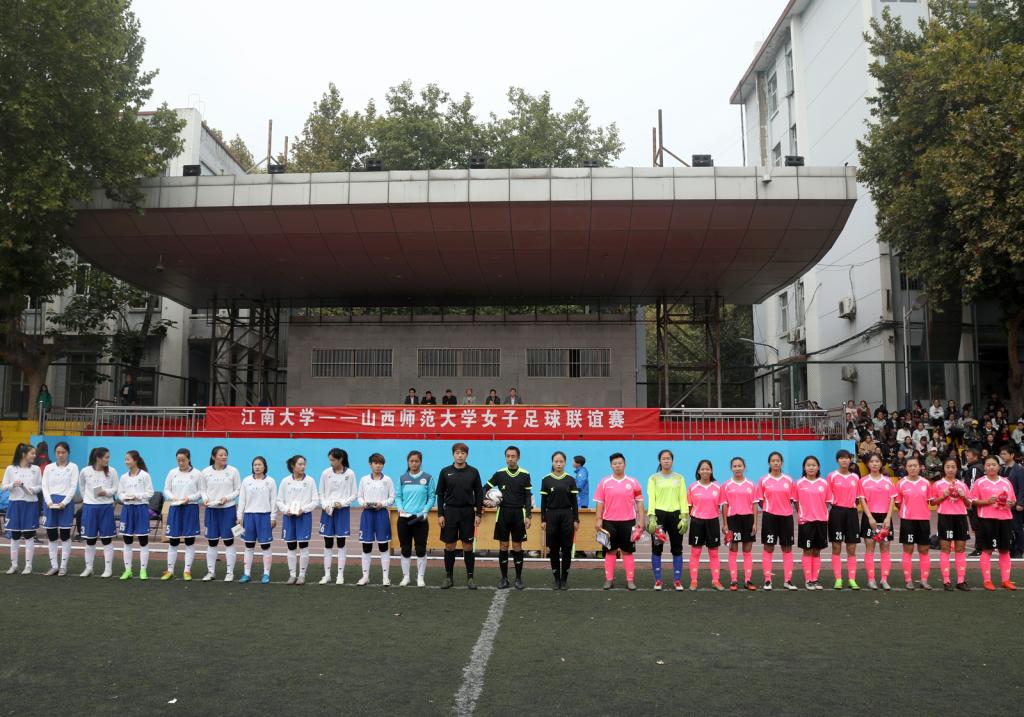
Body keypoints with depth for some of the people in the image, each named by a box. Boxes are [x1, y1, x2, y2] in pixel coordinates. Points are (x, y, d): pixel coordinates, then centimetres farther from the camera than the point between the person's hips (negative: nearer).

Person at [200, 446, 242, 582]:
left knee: (228, 541, 3)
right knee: (211, 541, 8)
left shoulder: (233, 471, -4)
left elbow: (238, 490, -1)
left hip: (228, 509, -2)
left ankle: (230, 572, 11)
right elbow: (204, 490, 8)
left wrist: (227, 498, -16)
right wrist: (205, 498, -12)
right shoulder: (206, 472, 1)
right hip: (211, 510, 2)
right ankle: (210, 572, 19)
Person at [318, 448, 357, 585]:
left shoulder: (350, 473, -4)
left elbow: (353, 495, 0)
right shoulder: (326, 473, 0)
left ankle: (340, 575, 10)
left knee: (341, 543, 3)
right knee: (328, 544, 5)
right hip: (327, 511, 2)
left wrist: (342, 503, -15)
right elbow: (321, 494, 5)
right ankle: (327, 574, 14)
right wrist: (325, 506, -12)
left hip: (343, 510, -1)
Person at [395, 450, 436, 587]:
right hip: (404, 518, 2)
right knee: (405, 548, 8)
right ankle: (406, 576, 19)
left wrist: (425, 511, -13)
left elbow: (432, 497, -1)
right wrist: (400, 509, -10)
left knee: (421, 549, 0)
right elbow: (398, 497, 8)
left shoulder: (428, 478, 0)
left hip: (420, 519, -2)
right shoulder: (402, 478, 7)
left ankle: (421, 577, 12)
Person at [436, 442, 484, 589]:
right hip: (450, 512, 0)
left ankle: (470, 577, 12)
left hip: (468, 512, 0)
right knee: (449, 545, 4)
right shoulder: (445, 472, 0)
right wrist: (440, 514, -3)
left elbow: (479, 494, 3)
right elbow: (440, 494, 3)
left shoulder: (473, 472, 1)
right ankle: (449, 577, 15)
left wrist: (478, 514, -2)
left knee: (468, 545, 3)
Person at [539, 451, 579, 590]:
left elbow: (574, 501, 4)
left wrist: (576, 520, 0)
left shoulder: (570, 480, 2)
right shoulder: (546, 480, 2)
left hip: (567, 516, 0)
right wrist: (543, 520, -1)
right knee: (553, 549, 4)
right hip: (551, 516, 0)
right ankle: (556, 579, 14)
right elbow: (543, 502, 3)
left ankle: (564, 579, 12)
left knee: (567, 549, 1)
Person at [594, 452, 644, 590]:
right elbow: (600, 502, 4)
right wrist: (598, 520, -2)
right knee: (610, 551, 6)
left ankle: (630, 580, 10)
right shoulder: (604, 482, 2)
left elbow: (639, 502, 4)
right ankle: (609, 579, 13)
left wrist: (640, 520, -2)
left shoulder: (632, 482, 2)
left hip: (628, 521, 0)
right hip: (609, 521, 0)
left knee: (628, 551, 4)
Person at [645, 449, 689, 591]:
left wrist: (684, 517, -6)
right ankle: (657, 580, 9)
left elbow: (683, 498, 5)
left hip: (675, 515, 1)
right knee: (657, 548, 1)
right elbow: (651, 499, -2)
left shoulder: (679, 478, 10)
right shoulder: (653, 479, 5)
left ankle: (677, 580, 12)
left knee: (677, 548, 4)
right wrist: (651, 518, -12)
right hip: (659, 514, -1)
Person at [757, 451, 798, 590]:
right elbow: (760, 500, 4)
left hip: (786, 516, 2)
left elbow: (792, 499, 8)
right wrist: (768, 508, -7)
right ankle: (767, 580, 6)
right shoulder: (763, 480, 1)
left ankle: (788, 580, 13)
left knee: (787, 548, 6)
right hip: (769, 516, -2)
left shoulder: (789, 480, 5)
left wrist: (783, 507, -5)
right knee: (768, 548, 0)